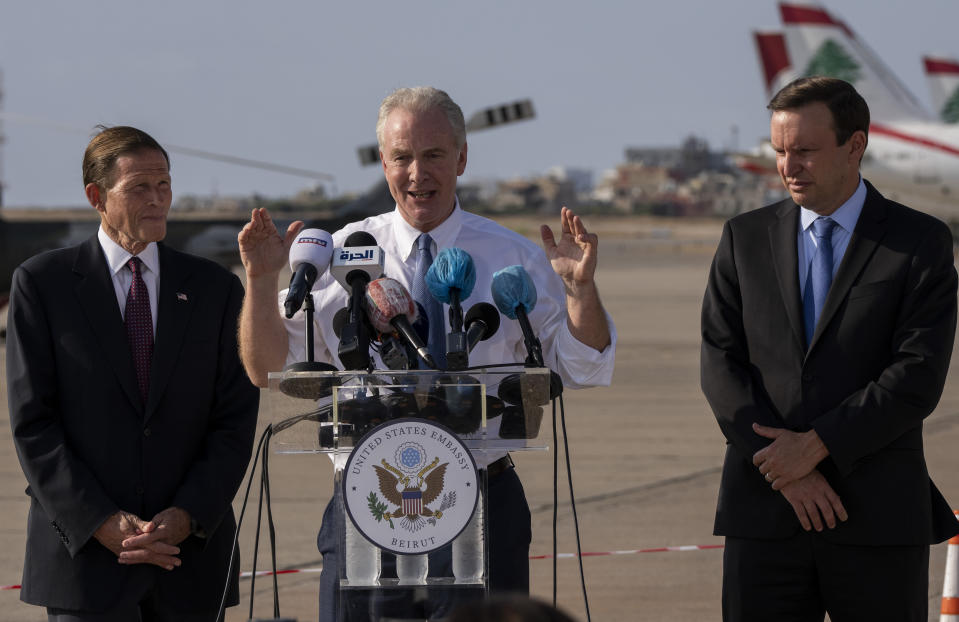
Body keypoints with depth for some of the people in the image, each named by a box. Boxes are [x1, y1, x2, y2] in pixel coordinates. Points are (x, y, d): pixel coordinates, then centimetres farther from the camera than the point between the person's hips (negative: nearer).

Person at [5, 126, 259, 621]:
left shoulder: (216, 290, 10)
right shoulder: (41, 283, 3)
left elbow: (235, 422, 6)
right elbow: (32, 424, -2)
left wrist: (186, 518, -9)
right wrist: (102, 524, -11)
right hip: (85, 557, -2)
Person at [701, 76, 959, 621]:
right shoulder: (746, 239, 10)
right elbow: (721, 366, 3)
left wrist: (816, 446, -13)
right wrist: (785, 469, -9)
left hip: (879, 514, -2)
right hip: (764, 512, 2)